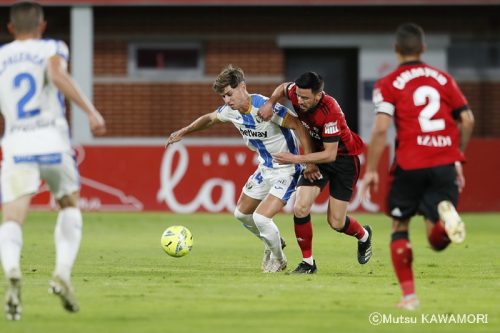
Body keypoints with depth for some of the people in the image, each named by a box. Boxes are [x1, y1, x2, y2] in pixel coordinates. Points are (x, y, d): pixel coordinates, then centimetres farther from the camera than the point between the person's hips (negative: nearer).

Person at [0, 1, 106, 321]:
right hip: (52, 141, -1)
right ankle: (63, 273, 1)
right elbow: (58, 76, -15)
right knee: (70, 207, 22)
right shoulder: (51, 49, 6)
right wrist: (91, 110, -19)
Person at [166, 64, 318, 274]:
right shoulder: (231, 110, -5)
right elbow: (209, 119, 17)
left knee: (261, 217, -19)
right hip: (265, 168, 9)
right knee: (242, 213, 17)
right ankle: (273, 243, 42)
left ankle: (278, 259, 8)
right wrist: (183, 132, 10)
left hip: (286, 171, -9)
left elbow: (299, 126, -27)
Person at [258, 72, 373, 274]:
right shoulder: (297, 93, -17)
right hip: (317, 155, 5)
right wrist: (270, 102, -10)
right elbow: (283, 88, 10)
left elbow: (330, 154, -31)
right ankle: (308, 262, 1)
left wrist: (296, 159, -33)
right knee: (300, 208, -14)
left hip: (343, 157, -5)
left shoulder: (329, 111, -34)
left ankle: (363, 236, 33)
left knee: (336, 223, -2)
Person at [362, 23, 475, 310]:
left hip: (410, 166, -2)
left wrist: (371, 170, -4)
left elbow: (381, 129, -10)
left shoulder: (388, 84, 1)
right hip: (445, 164, 2)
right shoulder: (443, 78, 12)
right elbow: (467, 119, 8)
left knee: (400, 227, 16)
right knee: (438, 241, 4)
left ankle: (409, 295, 8)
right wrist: (458, 159, 20)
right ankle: (445, 213, -31)